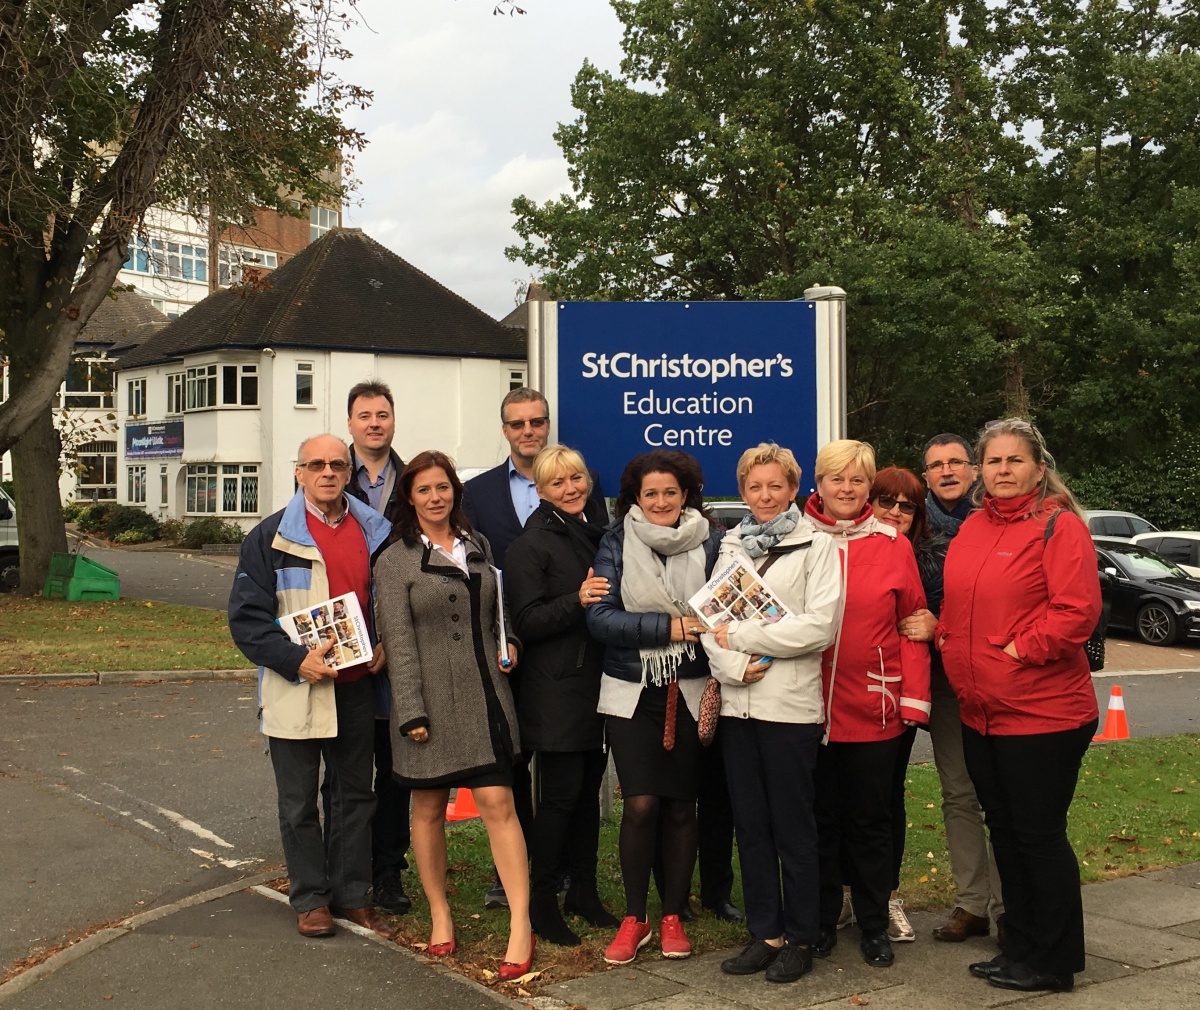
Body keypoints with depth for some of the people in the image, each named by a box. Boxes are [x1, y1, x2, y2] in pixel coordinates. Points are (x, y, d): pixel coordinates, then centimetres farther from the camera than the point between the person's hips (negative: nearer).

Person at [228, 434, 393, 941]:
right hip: (295, 689, -3)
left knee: (355, 794, 13)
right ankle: (310, 898, 21)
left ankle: (352, 894, 26)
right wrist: (296, 660, -18)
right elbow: (246, 616, -8)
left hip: (357, 686, 3)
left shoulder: (377, 533, 6)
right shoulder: (270, 537, -5)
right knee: (299, 802, 7)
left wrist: (384, 648, -3)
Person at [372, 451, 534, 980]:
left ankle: (520, 926, -3)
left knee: (498, 803, -5)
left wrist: (509, 642, 5)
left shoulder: (478, 546, 11)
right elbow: (398, 642, -7)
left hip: (485, 697, 2)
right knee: (429, 810, 10)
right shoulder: (395, 561, -2)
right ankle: (440, 914, 26)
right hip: (431, 701, -2)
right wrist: (411, 712, -13)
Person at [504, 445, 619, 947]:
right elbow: (526, 622, -13)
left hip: (599, 682, 6)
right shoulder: (531, 545, -7)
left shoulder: (600, 532, 14)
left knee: (589, 790, 12)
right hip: (556, 692, -6)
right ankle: (541, 902, 7)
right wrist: (577, 601, -25)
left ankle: (583, 891, 24)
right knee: (560, 795, -4)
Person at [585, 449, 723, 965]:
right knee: (641, 803, -7)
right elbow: (600, 617, -9)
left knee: (681, 805, 7)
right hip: (631, 691, -1)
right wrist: (669, 627, -17)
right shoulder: (617, 542, 0)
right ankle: (633, 919, 10)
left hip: (691, 691, 1)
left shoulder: (710, 541, 2)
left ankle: (673, 916, 22)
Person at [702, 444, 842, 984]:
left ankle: (799, 939, 16)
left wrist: (741, 636, -12)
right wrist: (733, 665, -12)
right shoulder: (731, 546, 12)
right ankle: (764, 933, 22)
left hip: (791, 706, -5)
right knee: (750, 823, 10)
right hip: (737, 703, 5)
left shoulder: (816, 545, -2)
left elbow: (820, 625, -14)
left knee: (793, 827, 4)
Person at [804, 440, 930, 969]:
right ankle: (820, 922, 24)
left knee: (871, 818, 10)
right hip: (810, 706, 0)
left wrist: (914, 697, -4)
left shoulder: (893, 545, 1)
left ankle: (874, 925, 23)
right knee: (821, 817, 11)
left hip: (874, 708, 0)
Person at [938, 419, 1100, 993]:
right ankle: (1019, 946, 30)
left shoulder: (1058, 526, -10)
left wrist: (1020, 650, -19)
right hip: (980, 713, 8)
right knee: (1003, 831, 16)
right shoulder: (972, 528, 11)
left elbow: (1077, 609, -19)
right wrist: (947, 636, 5)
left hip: (1043, 714, -8)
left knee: (1038, 834, 1)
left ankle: (1053, 961, 16)